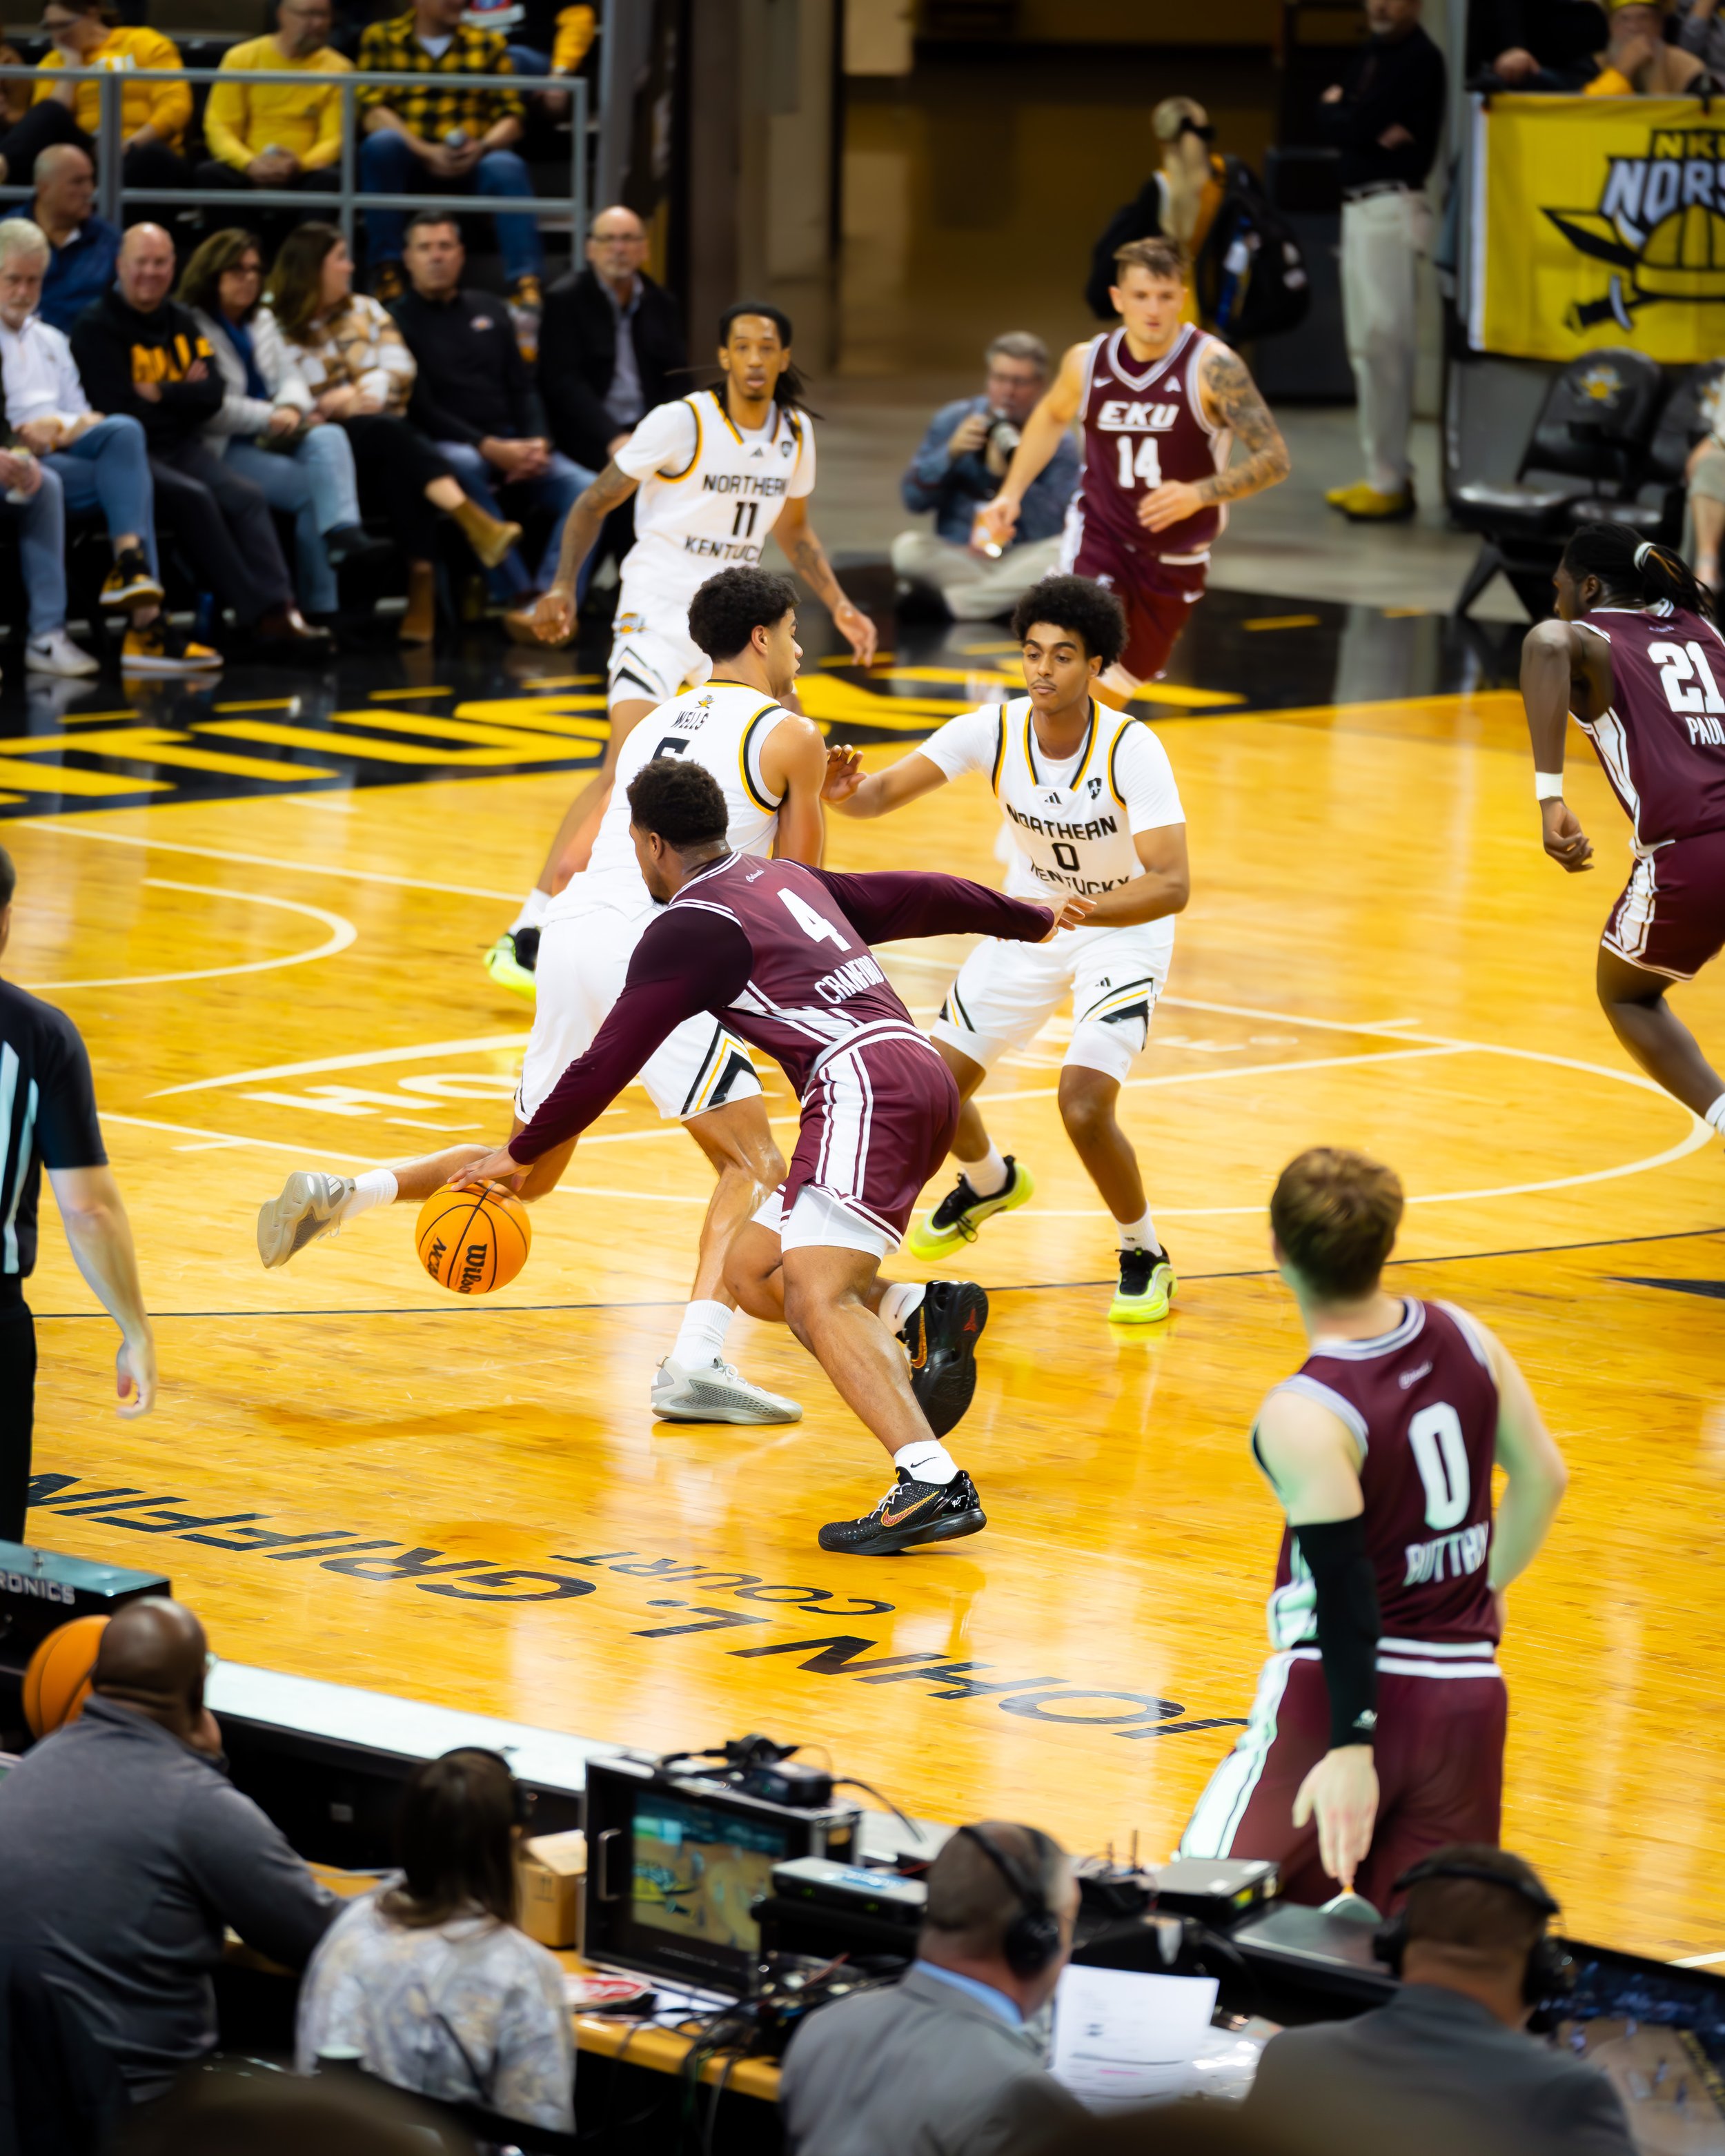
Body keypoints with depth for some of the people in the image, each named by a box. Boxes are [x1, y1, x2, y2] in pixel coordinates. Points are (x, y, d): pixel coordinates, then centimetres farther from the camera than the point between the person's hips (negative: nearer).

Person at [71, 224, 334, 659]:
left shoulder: (181, 321, 16)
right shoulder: (96, 328, -3)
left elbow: (211, 396, 4)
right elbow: (120, 410, -14)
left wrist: (160, 394, -9)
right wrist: (182, 395, -3)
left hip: (184, 448, 5)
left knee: (246, 498, -23)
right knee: (193, 498, -32)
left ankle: (282, 610, -37)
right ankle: (260, 615, -32)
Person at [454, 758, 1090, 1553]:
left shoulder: (687, 928, 0)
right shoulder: (787, 879, 24)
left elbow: (610, 1062, -1)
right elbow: (915, 898, 36)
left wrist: (521, 1152, 10)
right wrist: (1028, 918, 53)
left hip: (866, 1085, -9)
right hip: (916, 1075, 9)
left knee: (814, 1297, -22)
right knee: (751, 1270, 15)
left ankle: (933, 1486, -38)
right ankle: (923, 1313, -1)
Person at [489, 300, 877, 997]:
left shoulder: (795, 434, 4)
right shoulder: (681, 422, -13)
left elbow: (792, 532, 20)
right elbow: (597, 501, -7)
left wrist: (839, 607, 11)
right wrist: (563, 586, -17)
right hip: (660, 606, -7)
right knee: (627, 760, -22)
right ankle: (526, 934, -24)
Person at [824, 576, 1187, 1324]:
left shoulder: (1131, 750, -30)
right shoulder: (994, 730, -18)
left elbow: (1172, 886, -37)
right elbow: (884, 792, -18)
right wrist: (845, 792, -43)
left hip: (1123, 928, -5)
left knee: (1083, 1106, -23)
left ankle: (1146, 1258, 3)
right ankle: (990, 1184, 41)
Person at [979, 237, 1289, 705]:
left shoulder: (1212, 367, -19)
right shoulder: (1088, 362, -7)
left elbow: (1274, 459, -21)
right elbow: (1052, 416, 18)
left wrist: (1199, 494, -35)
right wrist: (1012, 493, 9)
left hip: (1175, 560, 0)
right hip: (1099, 538, 0)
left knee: (1113, 688, 15)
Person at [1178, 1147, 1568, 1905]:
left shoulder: (1303, 1416, -19)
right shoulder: (1464, 1338, 0)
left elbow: (1345, 1590, -22)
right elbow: (1542, 1479, 13)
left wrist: (1352, 1747, -22)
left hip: (1352, 1694, -6)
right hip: (1468, 1692, 6)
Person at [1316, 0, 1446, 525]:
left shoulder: (1418, 59, -10)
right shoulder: (1367, 54, 16)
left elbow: (1356, 124, -17)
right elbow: (1328, 122, 8)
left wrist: (1340, 112, 3)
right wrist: (1372, 132, -10)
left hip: (1392, 208, -9)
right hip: (1358, 205, 9)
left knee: (1382, 340, -12)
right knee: (1367, 343, 11)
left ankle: (1390, 483, -13)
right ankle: (1386, 473, 15)